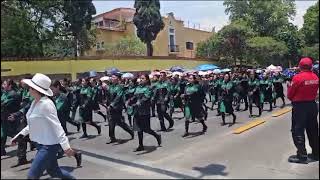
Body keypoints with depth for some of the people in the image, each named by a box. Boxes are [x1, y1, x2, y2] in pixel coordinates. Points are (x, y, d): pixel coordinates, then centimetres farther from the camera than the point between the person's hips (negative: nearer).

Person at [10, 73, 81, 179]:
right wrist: (19, 135, 16)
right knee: (53, 171, 22)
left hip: (49, 145, -9)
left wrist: (66, 146, -26)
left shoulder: (46, 104, -23)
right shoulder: (35, 103, 5)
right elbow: (33, 124, 18)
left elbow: (56, 126, -25)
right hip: (41, 143, 9)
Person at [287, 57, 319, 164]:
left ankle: (302, 155, 1)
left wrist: (289, 86, 8)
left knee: (298, 130, 1)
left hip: (300, 106, -6)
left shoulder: (297, 78, -17)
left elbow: (290, 95, -10)